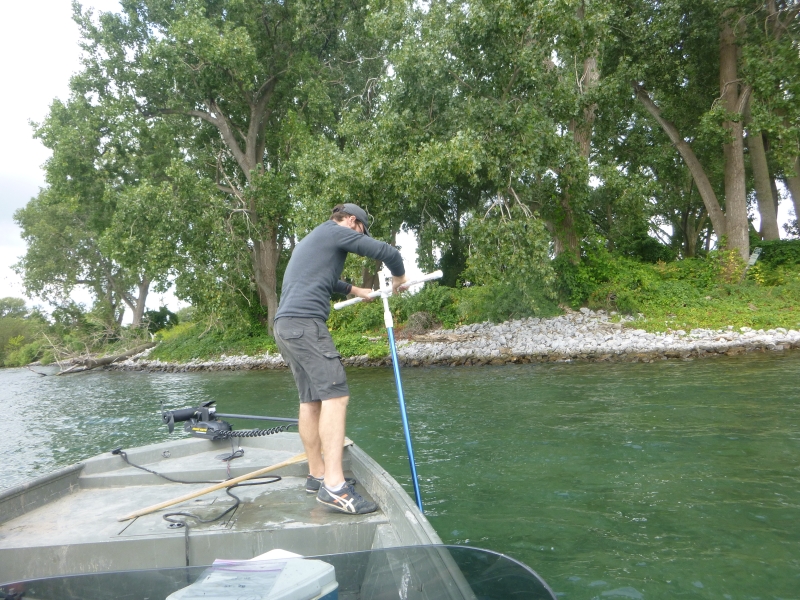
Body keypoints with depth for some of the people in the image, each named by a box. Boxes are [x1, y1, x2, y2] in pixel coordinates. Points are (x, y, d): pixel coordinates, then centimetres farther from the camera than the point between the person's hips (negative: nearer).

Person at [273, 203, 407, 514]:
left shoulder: (310, 240, 31)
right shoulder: (337, 231, 2)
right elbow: (387, 252, -6)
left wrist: (355, 290, 52)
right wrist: (398, 277, 14)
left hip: (285, 325, 10)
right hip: (305, 322, -10)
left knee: (311, 400, 10)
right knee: (335, 393, -16)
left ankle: (317, 474, 15)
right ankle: (334, 485, -23)